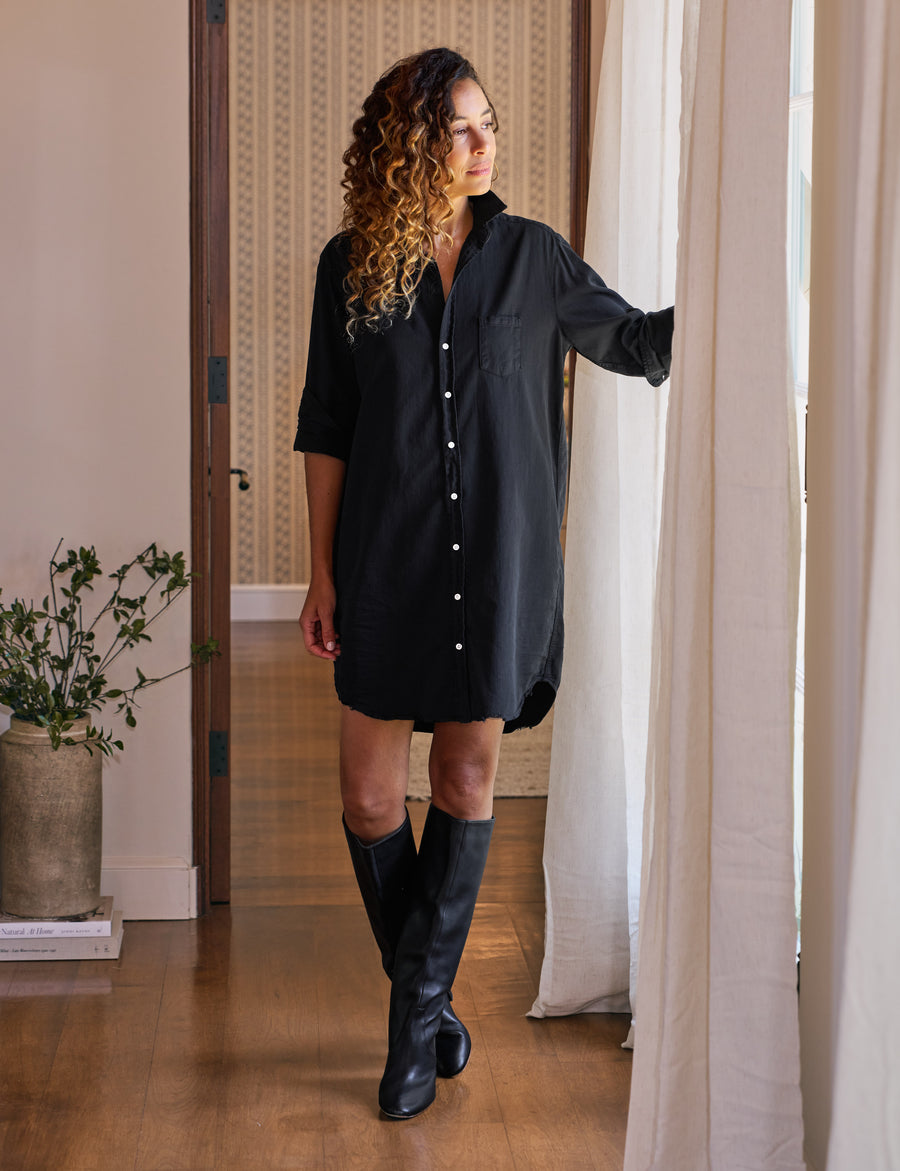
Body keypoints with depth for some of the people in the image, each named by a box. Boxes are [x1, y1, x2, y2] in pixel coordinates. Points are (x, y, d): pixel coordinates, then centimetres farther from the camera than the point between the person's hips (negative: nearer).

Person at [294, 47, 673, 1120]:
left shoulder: (531, 254, 3)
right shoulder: (352, 264, 2)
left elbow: (634, 342, 12)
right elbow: (325, 428, 4)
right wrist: (323, 572, 1)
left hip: (498, 561, 1)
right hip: (389, 562, 0)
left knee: (468, 780, 5)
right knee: (369, 795, 0)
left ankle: (417, 1014, 17)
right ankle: (427, 995, 22)